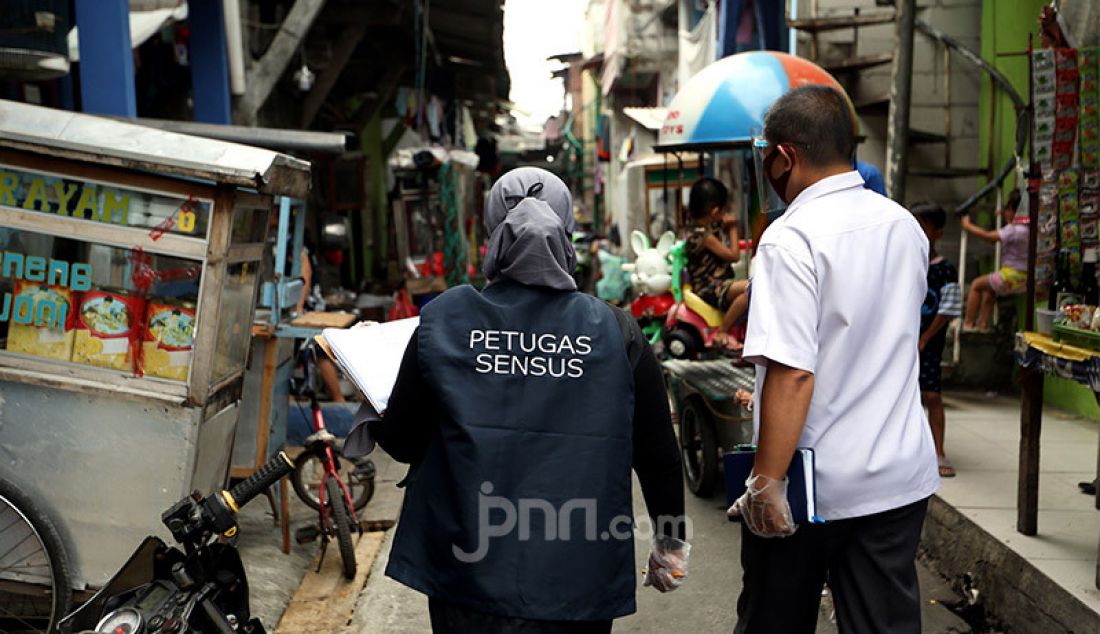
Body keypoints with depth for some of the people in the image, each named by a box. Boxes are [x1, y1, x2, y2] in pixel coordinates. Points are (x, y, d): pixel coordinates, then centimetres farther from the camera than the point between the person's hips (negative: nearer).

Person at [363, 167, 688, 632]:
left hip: (470, 574, 0)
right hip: (578, 579, 1)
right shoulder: (616, 332, -7)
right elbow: (658, 454, -1)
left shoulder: (443, 321, -7)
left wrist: (372, 421, 24)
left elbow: (402, 441, 1)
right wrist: (671, 543, 15)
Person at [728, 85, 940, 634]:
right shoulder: (905, 226, 6)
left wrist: (766, 481, -20)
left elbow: (792, 372, -24)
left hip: (813, 485, -6)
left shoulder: (792, 238, -17)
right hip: (902, 475, 6)